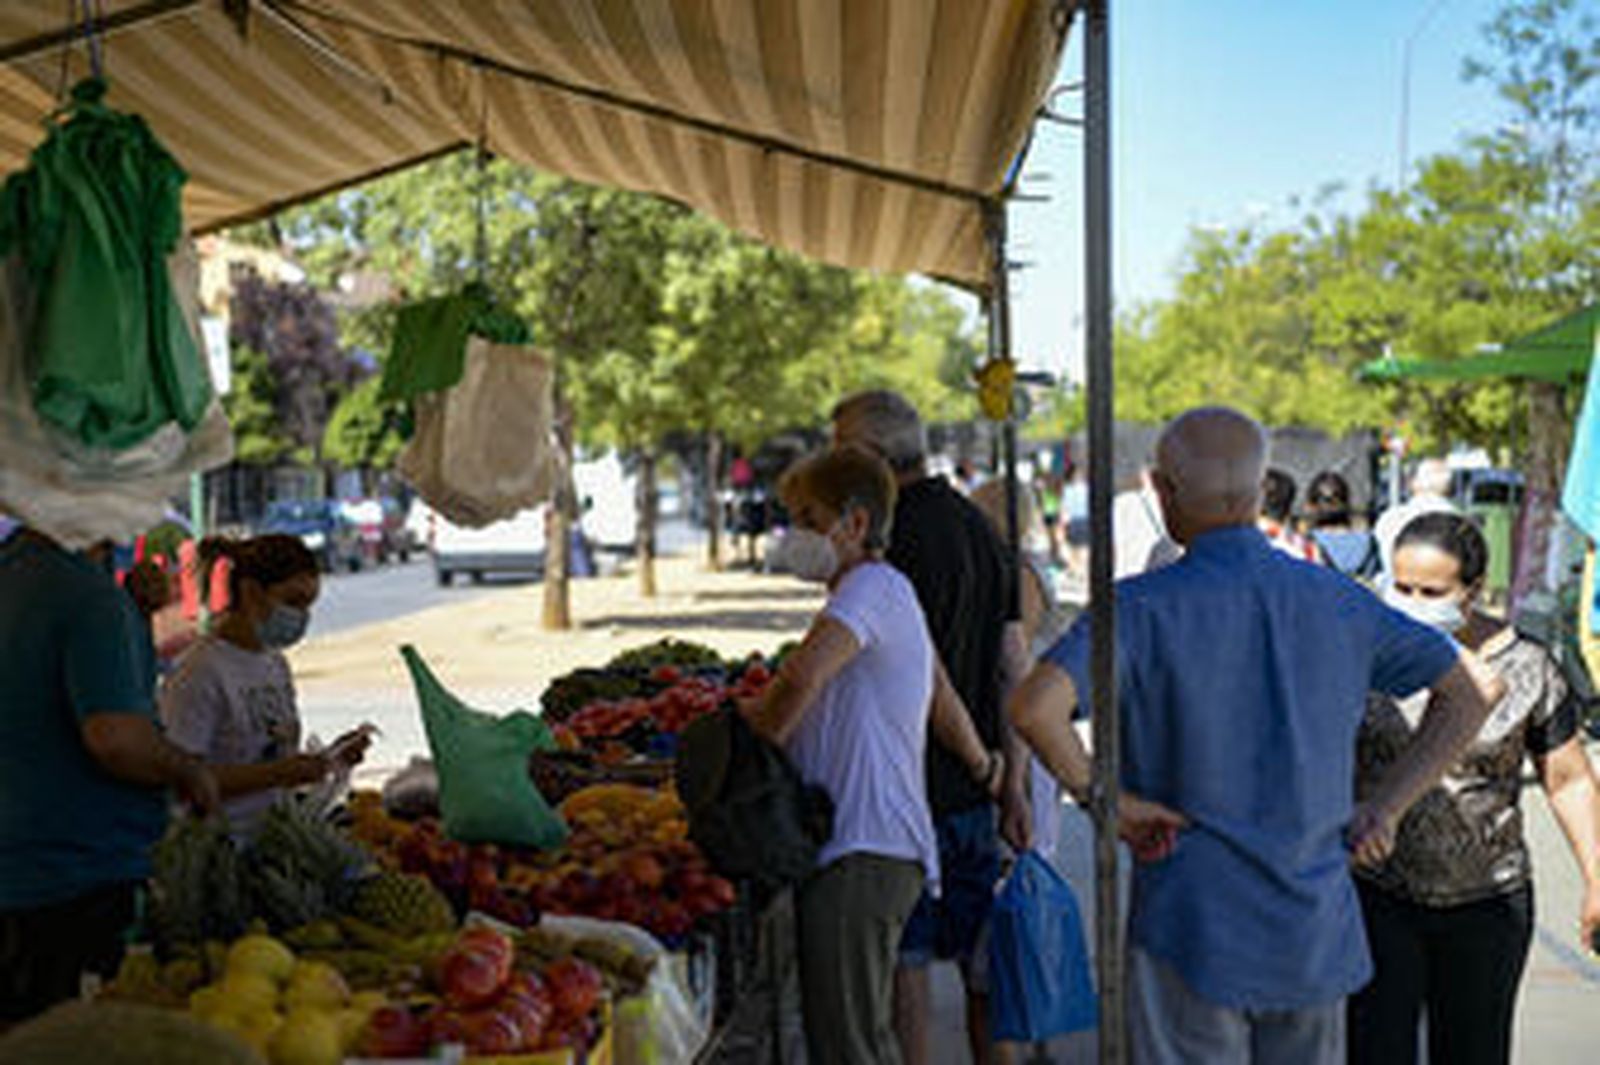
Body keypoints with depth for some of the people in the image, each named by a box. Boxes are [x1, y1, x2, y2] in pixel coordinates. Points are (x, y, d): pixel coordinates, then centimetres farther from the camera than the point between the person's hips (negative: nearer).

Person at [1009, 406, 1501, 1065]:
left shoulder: (1147, 607, -12)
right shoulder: (1339, 602, 2)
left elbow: (1035, 707, -27)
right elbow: (1471, 691, 9)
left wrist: (1109, 802, -13)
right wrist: (1384, 809, 7)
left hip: (1191, 925, -4)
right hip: (1318, 935, 4)